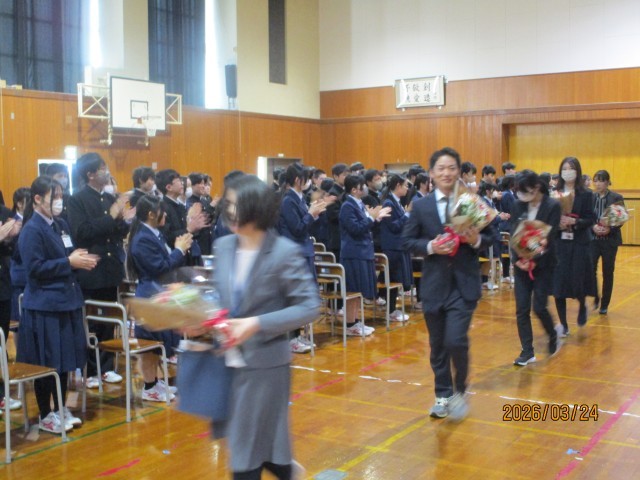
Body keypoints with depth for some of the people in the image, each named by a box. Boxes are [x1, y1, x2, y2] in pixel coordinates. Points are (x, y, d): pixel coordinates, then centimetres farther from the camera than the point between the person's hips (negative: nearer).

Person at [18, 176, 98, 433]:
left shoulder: (61, 225, 10)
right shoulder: (32, 230, -13)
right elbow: (35, 268, -18)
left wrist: (80, 259, -1)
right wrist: (69, 262, -20)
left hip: (66, 301, 8)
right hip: (44, 306, -8)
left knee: (65, 360, 14)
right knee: (46, 364, 2)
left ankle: (60, 408, 27)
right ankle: (45, 415, 15)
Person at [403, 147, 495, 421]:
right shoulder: (421, 206, 2)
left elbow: (490, 237, 4)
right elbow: (407, 241, 2)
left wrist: (477, 240, -17)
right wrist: (430, 246, -15)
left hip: (464, 283, -2)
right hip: (434, 283, 2)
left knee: (456, 341, -13)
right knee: (438, 344, 11)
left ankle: (459, 391, 13)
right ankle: (443, 395, 29)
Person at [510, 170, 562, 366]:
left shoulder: (552, 206, -8)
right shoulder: (517, 206, 3)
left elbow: (550, 236, -13)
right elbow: (513, 235, -1)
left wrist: (534, 260, -23)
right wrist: (518, 260, -15)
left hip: (543, 264, -4)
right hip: (521, 264, 4)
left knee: (539, 307, -5)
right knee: (522, 309, 1)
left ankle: (553, 336, 26)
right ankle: (527, 352, 11)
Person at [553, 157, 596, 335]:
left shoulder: (585, 194, 1)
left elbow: (591, 219, -3)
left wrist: (574, 222, -19)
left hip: (579, 244, -1)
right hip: (558, 244, 1)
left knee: (578, 282, -4)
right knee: (558, 284, -1)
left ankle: (582, 307, 32)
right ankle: (563, 324, 11)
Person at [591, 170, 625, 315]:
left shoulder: (617, 198, -2)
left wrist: (609, 229, -20)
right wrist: (593, 227, -18)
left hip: (610, 240, -1)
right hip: (593, 239, 1)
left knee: (607, 273, 5)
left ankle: (604, 305, 17)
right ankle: (595, 298, 14)